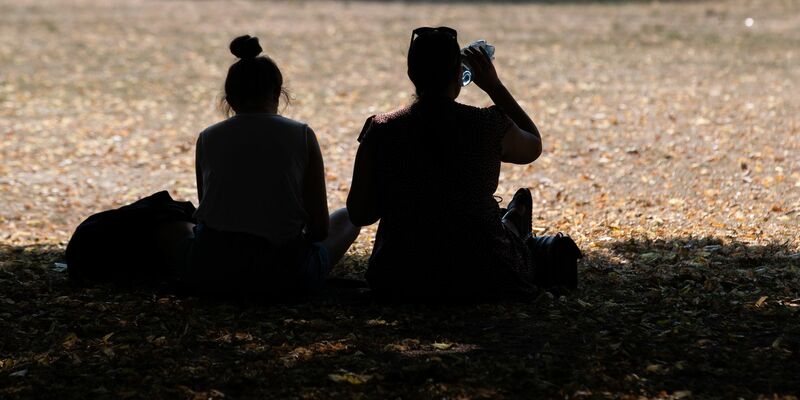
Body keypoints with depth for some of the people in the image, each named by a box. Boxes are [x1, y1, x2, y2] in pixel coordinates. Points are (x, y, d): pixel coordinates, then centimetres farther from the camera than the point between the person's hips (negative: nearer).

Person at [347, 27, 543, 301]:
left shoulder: (380, 132, -8)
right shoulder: (489, 126, -10)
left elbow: (359, 215, -3)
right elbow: (534, 146, 14)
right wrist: (495, 87, 15)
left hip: (399, 285, 2)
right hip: (480, 283, -2)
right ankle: (512, 231, 65)